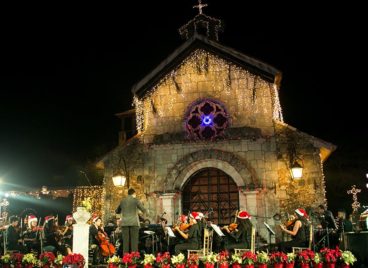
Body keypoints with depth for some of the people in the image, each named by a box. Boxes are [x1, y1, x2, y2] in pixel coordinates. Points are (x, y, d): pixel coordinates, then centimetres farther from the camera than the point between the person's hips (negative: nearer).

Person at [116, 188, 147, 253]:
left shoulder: (122, 201, 12)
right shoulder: (136, 200, 0)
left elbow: (117, 211, 24)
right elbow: (144, 210, -2)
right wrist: (144, 211, 20)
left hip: (124, 223, 3)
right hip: (134, 223, -3)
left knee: (125, 241, 3)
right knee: (134, 241, -2)